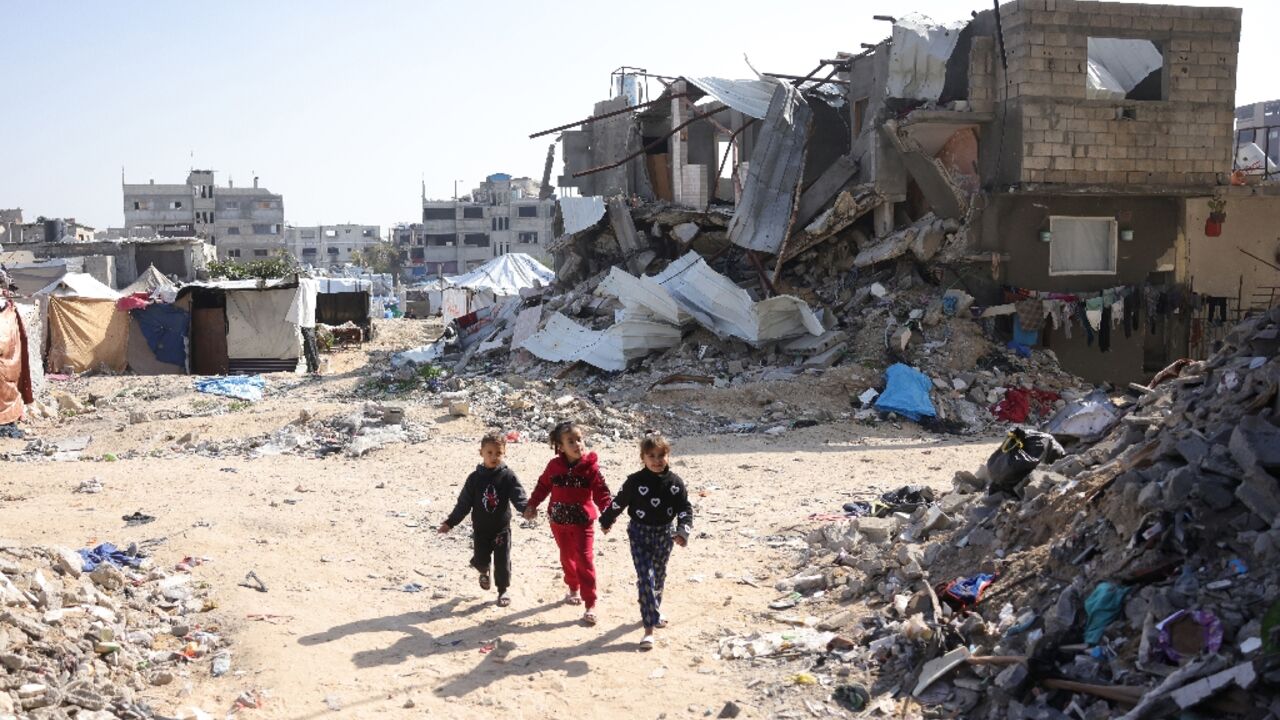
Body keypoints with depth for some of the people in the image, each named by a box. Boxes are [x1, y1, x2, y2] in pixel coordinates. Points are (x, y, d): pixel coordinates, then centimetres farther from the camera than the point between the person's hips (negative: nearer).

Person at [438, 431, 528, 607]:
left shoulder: (508, 477, -10)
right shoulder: (475, 478, -6)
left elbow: (518, 497, -17)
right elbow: (464, 503, -1)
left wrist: (527, 508, -38)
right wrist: (450, 522, -3)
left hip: (502, 529, -1)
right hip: (480, 529, 1)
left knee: (502, 562, 2)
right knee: (480, 560, 6)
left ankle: (503, 591, 24)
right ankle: (484, 571, 43)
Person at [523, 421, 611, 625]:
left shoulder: (590, 467, -13)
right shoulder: (554, 466, -5)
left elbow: (601, 492, -14)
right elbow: (543, 486, 7)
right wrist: (532, 505, 0)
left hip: (583, 522, -3)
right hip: (559, 522, 3)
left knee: (585, 561, -7)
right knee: (567, 557, 18)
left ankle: (590, 605, -2)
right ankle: (573, 589, 41)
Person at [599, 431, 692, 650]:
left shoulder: (675, 483, -7)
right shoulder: (635, 481, -12)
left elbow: (685, 510, -8)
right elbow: (618, 503, 1)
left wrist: (682, 532, -24)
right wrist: (606, 521, 13)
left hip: (664, 534, 3)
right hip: (640, 533, -3)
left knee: (659, 576, 19)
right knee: (645, 577, -12)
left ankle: (653, 610, 44)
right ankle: (649, 627, -10)